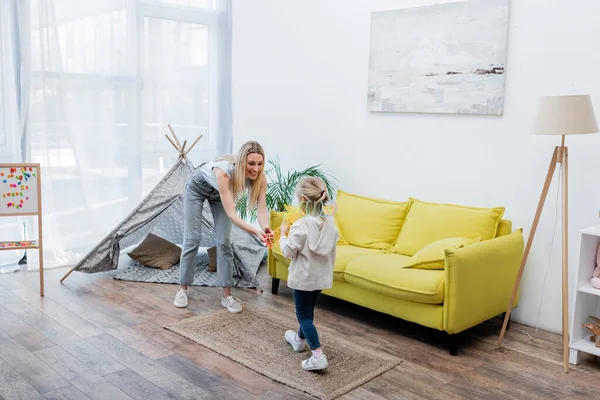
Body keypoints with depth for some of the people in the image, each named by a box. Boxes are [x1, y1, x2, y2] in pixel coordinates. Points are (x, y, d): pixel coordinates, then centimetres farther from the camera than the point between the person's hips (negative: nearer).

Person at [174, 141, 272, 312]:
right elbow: (231, 214, -47)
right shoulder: (224, 171, -45)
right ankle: (182, 288, 13)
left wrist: (266, 228, -55)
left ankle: (227, 295, 2)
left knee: (224, 241, -4)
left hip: (219, 193, 4)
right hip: (197, 187, -4)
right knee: (192, 239, -3)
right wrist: (254, 231, -60)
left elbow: (262, 209, -34)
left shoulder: (259, 177, -31)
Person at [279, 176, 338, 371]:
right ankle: (299, 340, 44)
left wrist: (283, 234, -3)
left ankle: (318, 356, -5)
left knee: (303, 315, 2)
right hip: (322, 275, 7)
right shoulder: (330, 222, -3)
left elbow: (287, 252, -18)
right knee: (308, 310, 24)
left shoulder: (301, 226, -24)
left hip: (304, 277, -7)